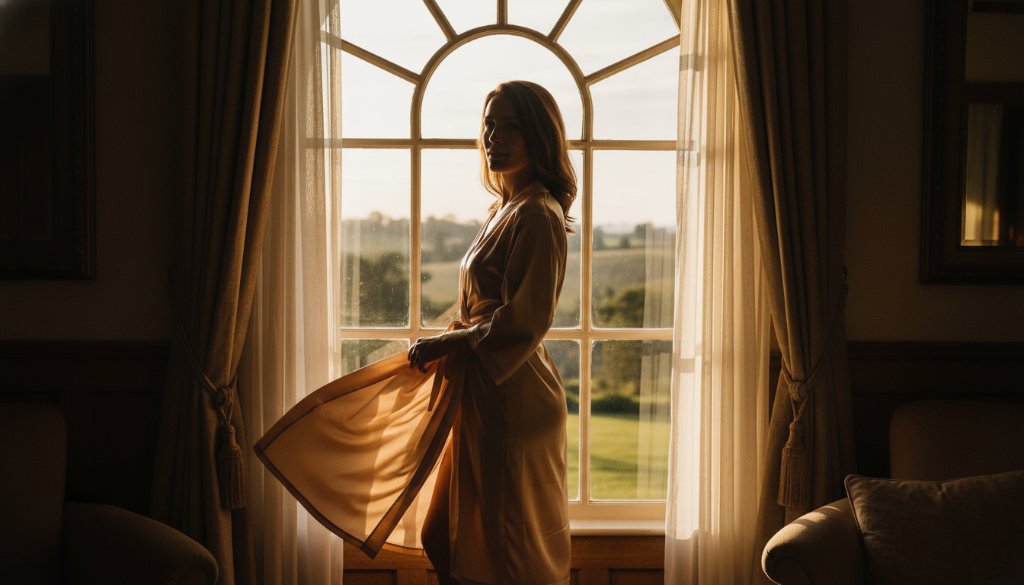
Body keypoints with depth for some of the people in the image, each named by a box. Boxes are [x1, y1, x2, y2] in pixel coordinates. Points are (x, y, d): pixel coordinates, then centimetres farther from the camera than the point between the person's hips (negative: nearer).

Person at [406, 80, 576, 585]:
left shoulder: (538, 215, -16)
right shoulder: (504, 209, 14)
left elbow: (526, 320, -22)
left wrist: (448, 343, -14)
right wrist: (446, 341, 14)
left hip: (512, 396, -10)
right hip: (484, 393, 10)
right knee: (448, 538, 17)